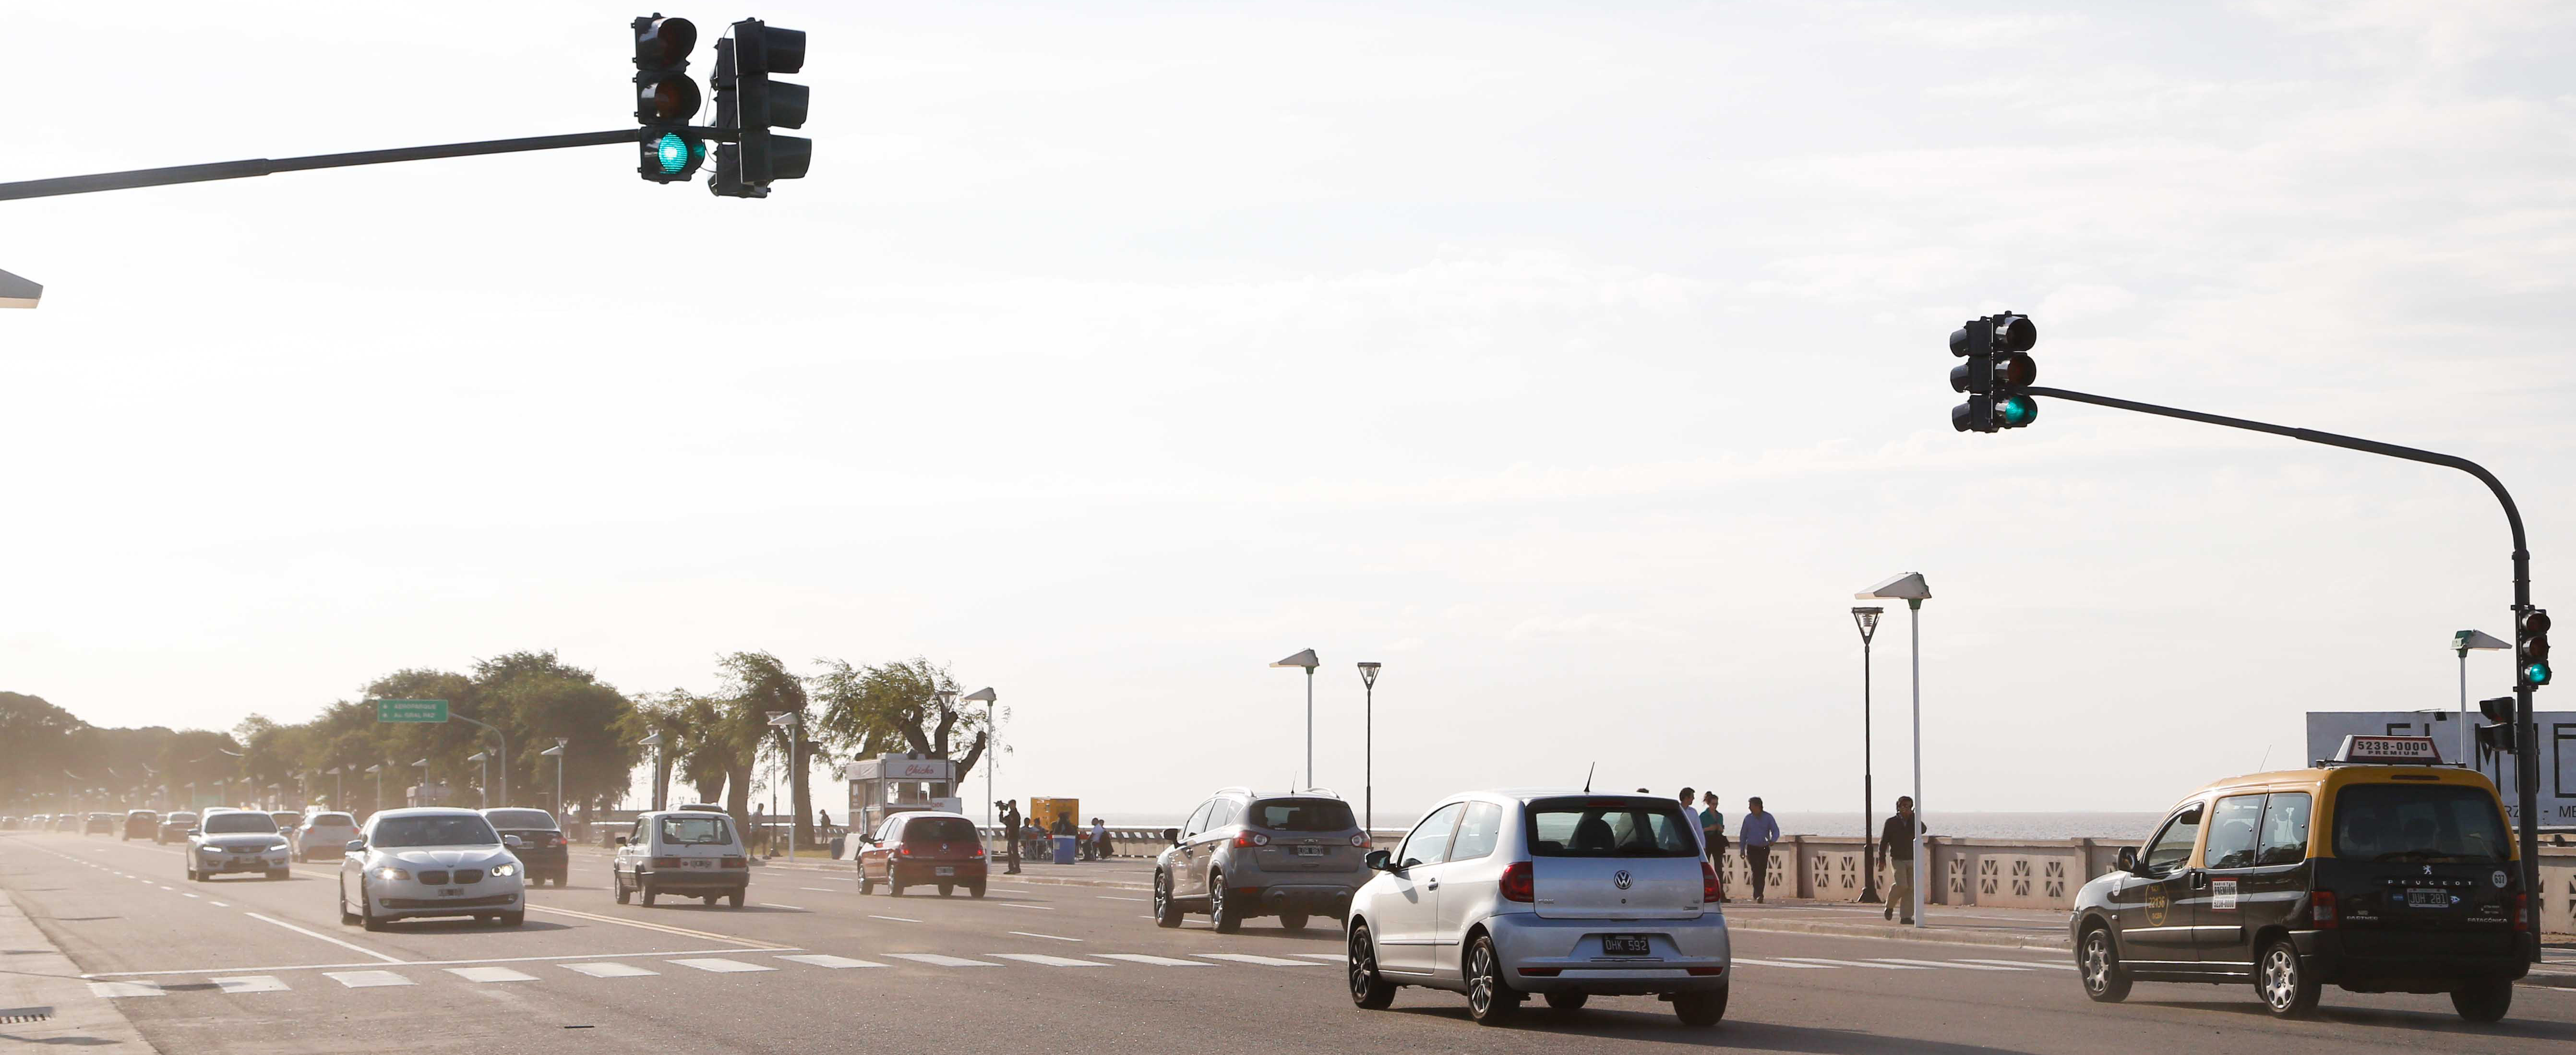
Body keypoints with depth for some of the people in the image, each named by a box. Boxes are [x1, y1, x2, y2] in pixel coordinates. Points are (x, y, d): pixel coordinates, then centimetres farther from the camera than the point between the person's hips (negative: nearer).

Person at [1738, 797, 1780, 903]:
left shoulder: (1768, 818, 0)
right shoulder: (1748, 818, 4)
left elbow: (1776, 831, -1)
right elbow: (1743, 835, 10)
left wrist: (1773, 841, -22)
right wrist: (1742, 850, 7)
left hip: (1764, 849, 0)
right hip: (1752, 849, 0)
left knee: (1762, 873, 0)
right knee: (1756, 871, -14)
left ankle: (1757, 896, 11)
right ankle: (1758, 895, -16)